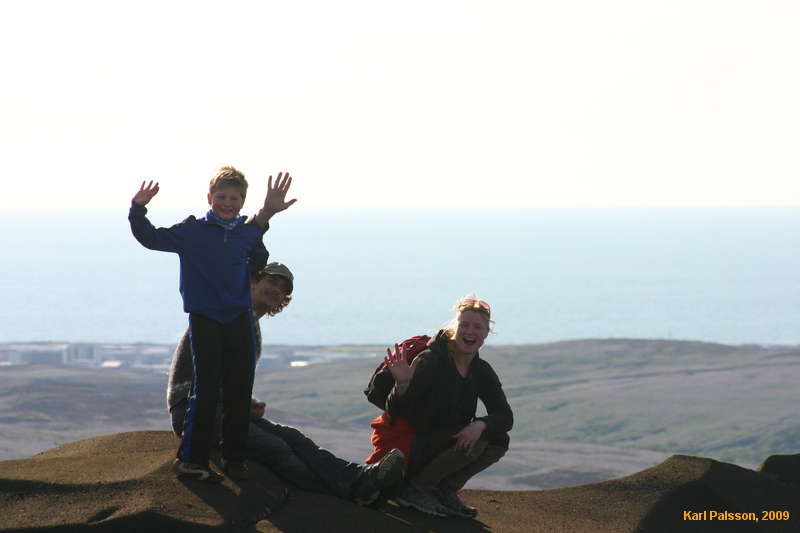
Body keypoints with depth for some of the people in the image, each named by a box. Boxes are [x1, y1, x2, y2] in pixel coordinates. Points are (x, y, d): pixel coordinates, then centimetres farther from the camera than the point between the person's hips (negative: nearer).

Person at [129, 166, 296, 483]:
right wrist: (138, 210, -17)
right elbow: (151, 238, -3)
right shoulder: (193, 231, -2)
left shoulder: (248, 234, 7)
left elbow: (259, 263, 23)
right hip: (205, 318, -4)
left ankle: (234, 457, 15)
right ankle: (191, 458, -1)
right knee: (207, 389, -8)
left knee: (240, 389, 4)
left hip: (239, 318, 4)